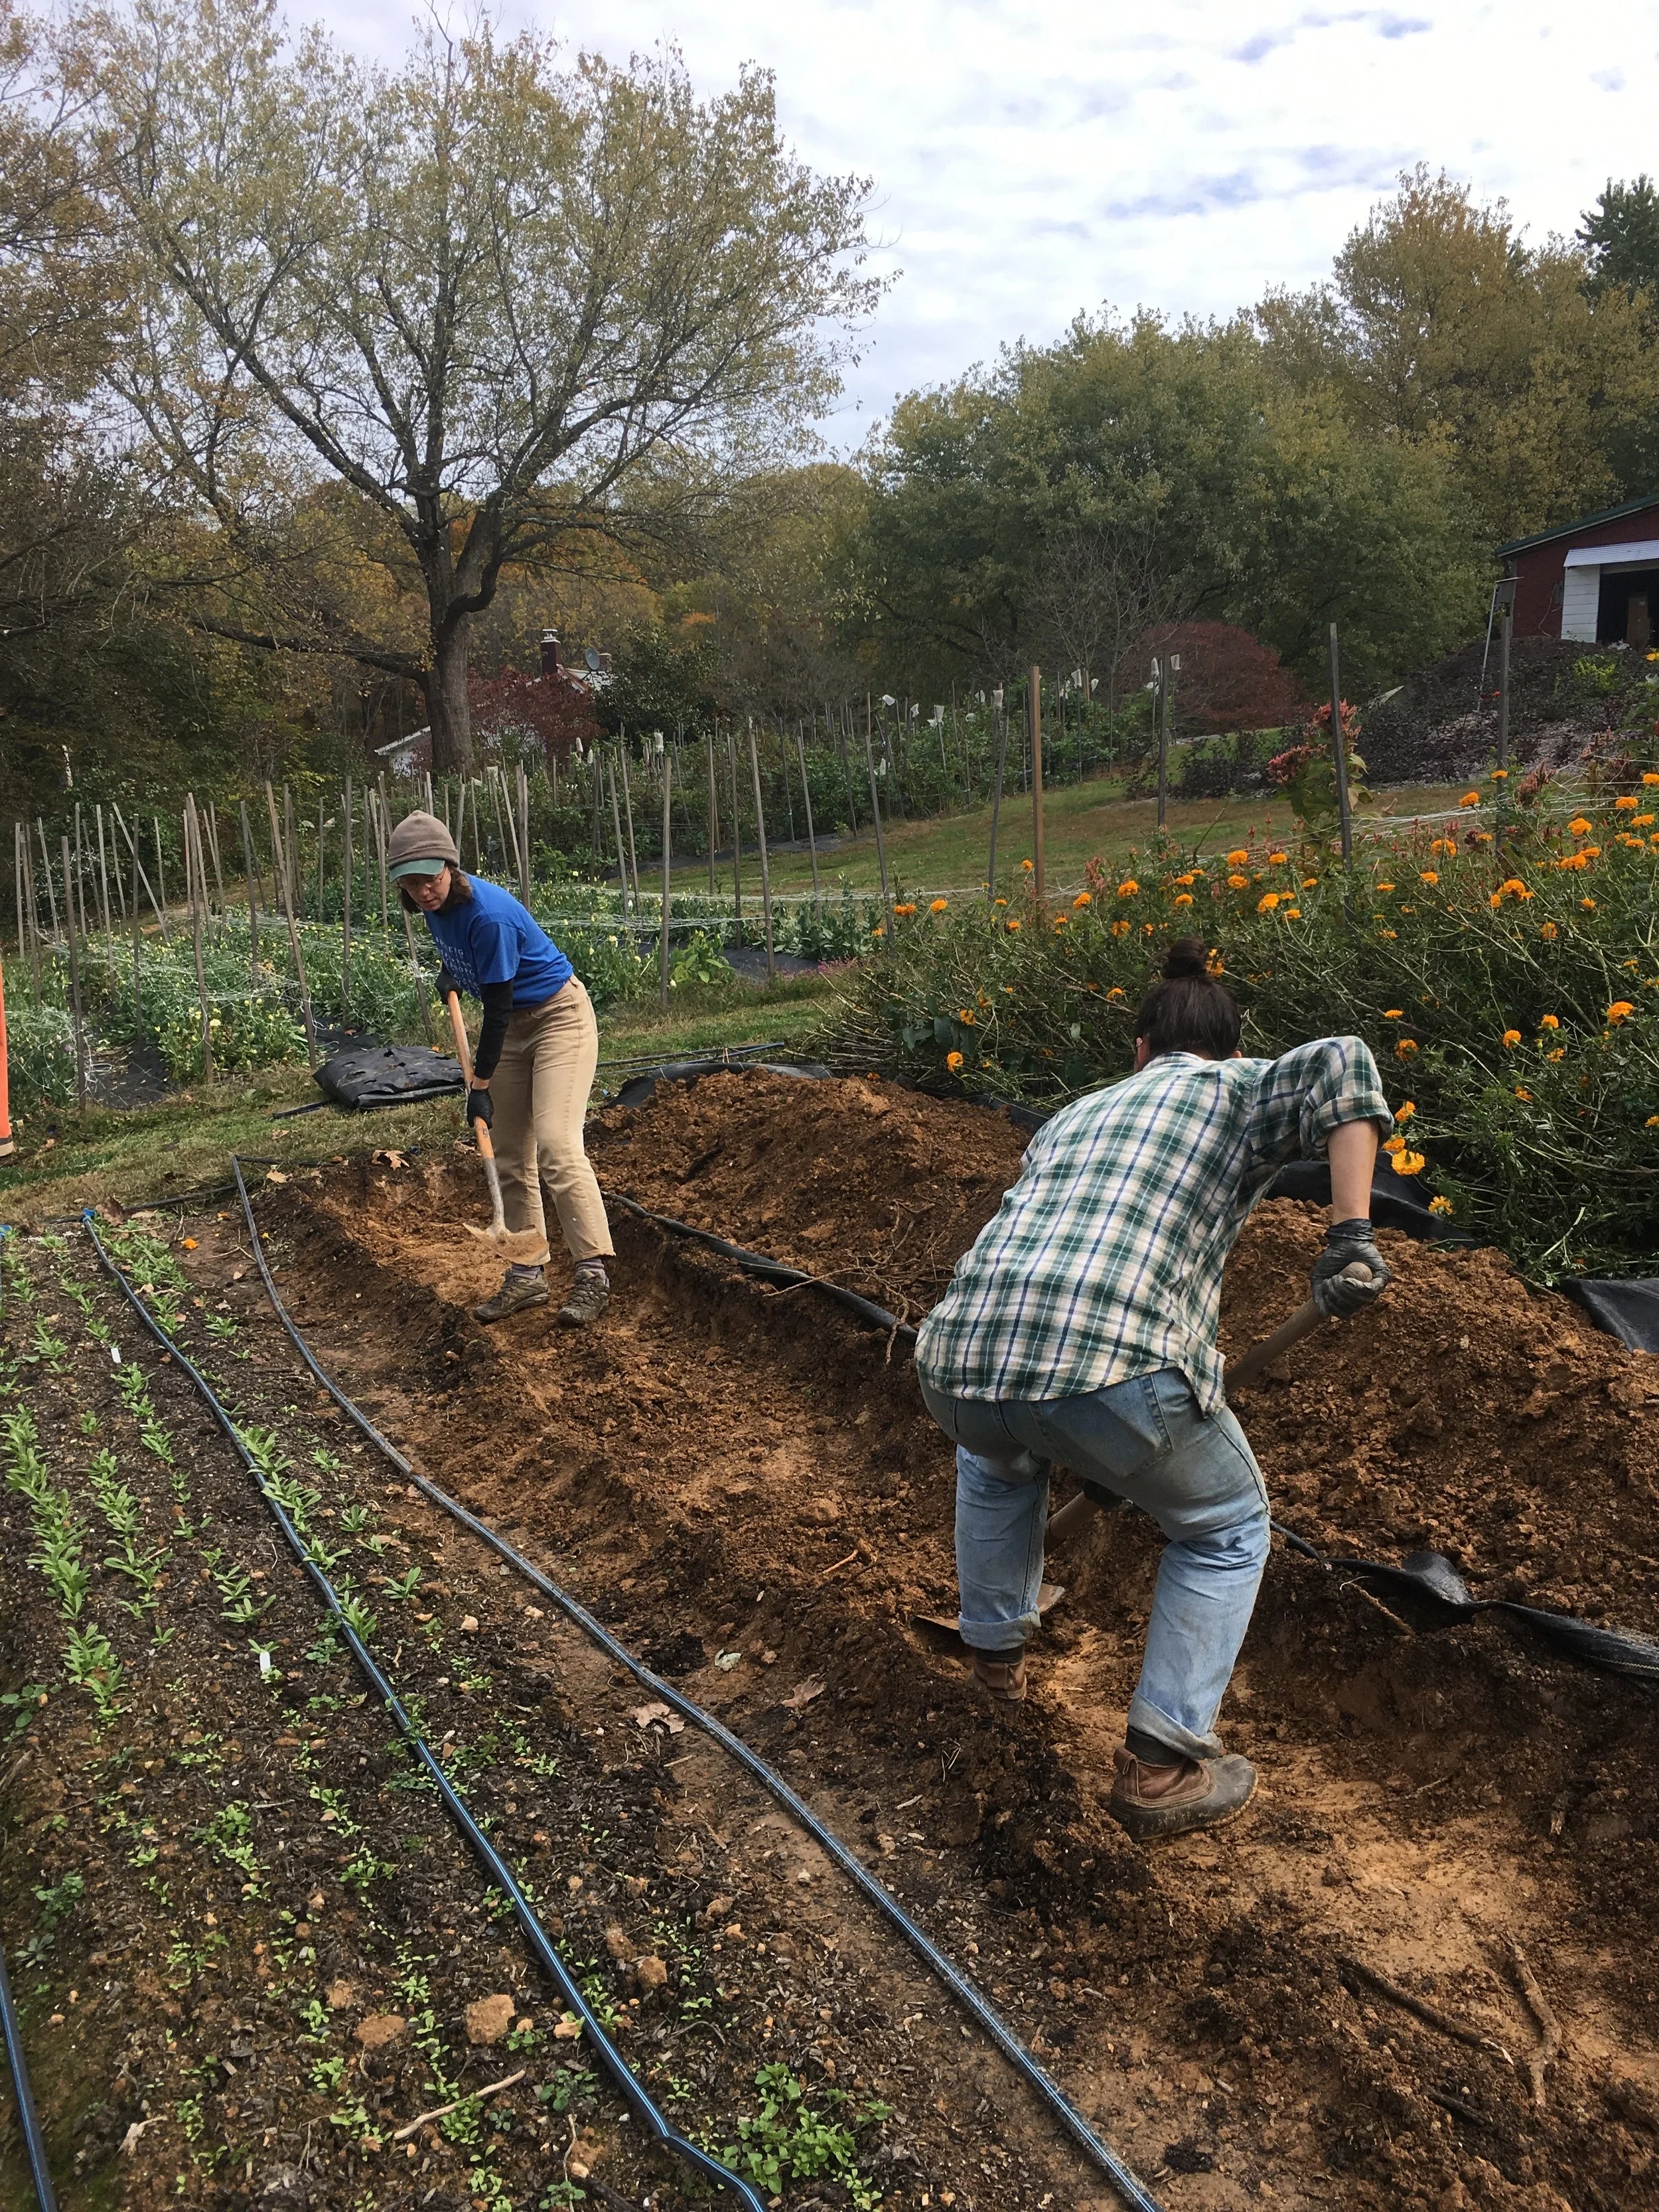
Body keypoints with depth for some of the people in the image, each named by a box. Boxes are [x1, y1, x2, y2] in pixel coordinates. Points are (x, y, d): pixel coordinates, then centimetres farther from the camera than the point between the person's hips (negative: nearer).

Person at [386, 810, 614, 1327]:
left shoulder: (488, 914, -29)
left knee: (555, 1146, -21)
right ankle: (527, 1275, 14)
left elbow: (497, 1007, -24)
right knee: (510, 1157, 7)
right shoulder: (436, 906, -3)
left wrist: (481, 1085, -18)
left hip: (559, 1017, -9)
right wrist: (449, 970, 4)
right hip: (515, 1026, 9)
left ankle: (592, 1272, -18)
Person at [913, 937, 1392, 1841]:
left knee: (997, 1457, 42)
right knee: (1226, 1528, 25)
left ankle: (995, 1647, 51)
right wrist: (1350, 1237, -7)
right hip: (1111, 1369, -5)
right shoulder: (1241, 1089, 18)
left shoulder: (1075, 1113, 33)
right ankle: (1160, 1765, 20)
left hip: (957, 1363, 5)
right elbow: (1341, 1064, -5)